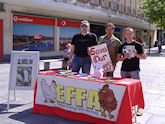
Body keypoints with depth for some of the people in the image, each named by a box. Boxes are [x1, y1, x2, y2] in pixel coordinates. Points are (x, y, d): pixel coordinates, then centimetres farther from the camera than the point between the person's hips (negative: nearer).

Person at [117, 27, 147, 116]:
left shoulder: (138, 45, 1)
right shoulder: (121, 46, 10)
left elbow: (144, 56, 0)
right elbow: (118, 58, 11)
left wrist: (136, 54, -18)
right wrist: (124, 57, -10)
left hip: (134, 69, -3)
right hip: (124, 69, 4)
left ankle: (139, 107, 1)